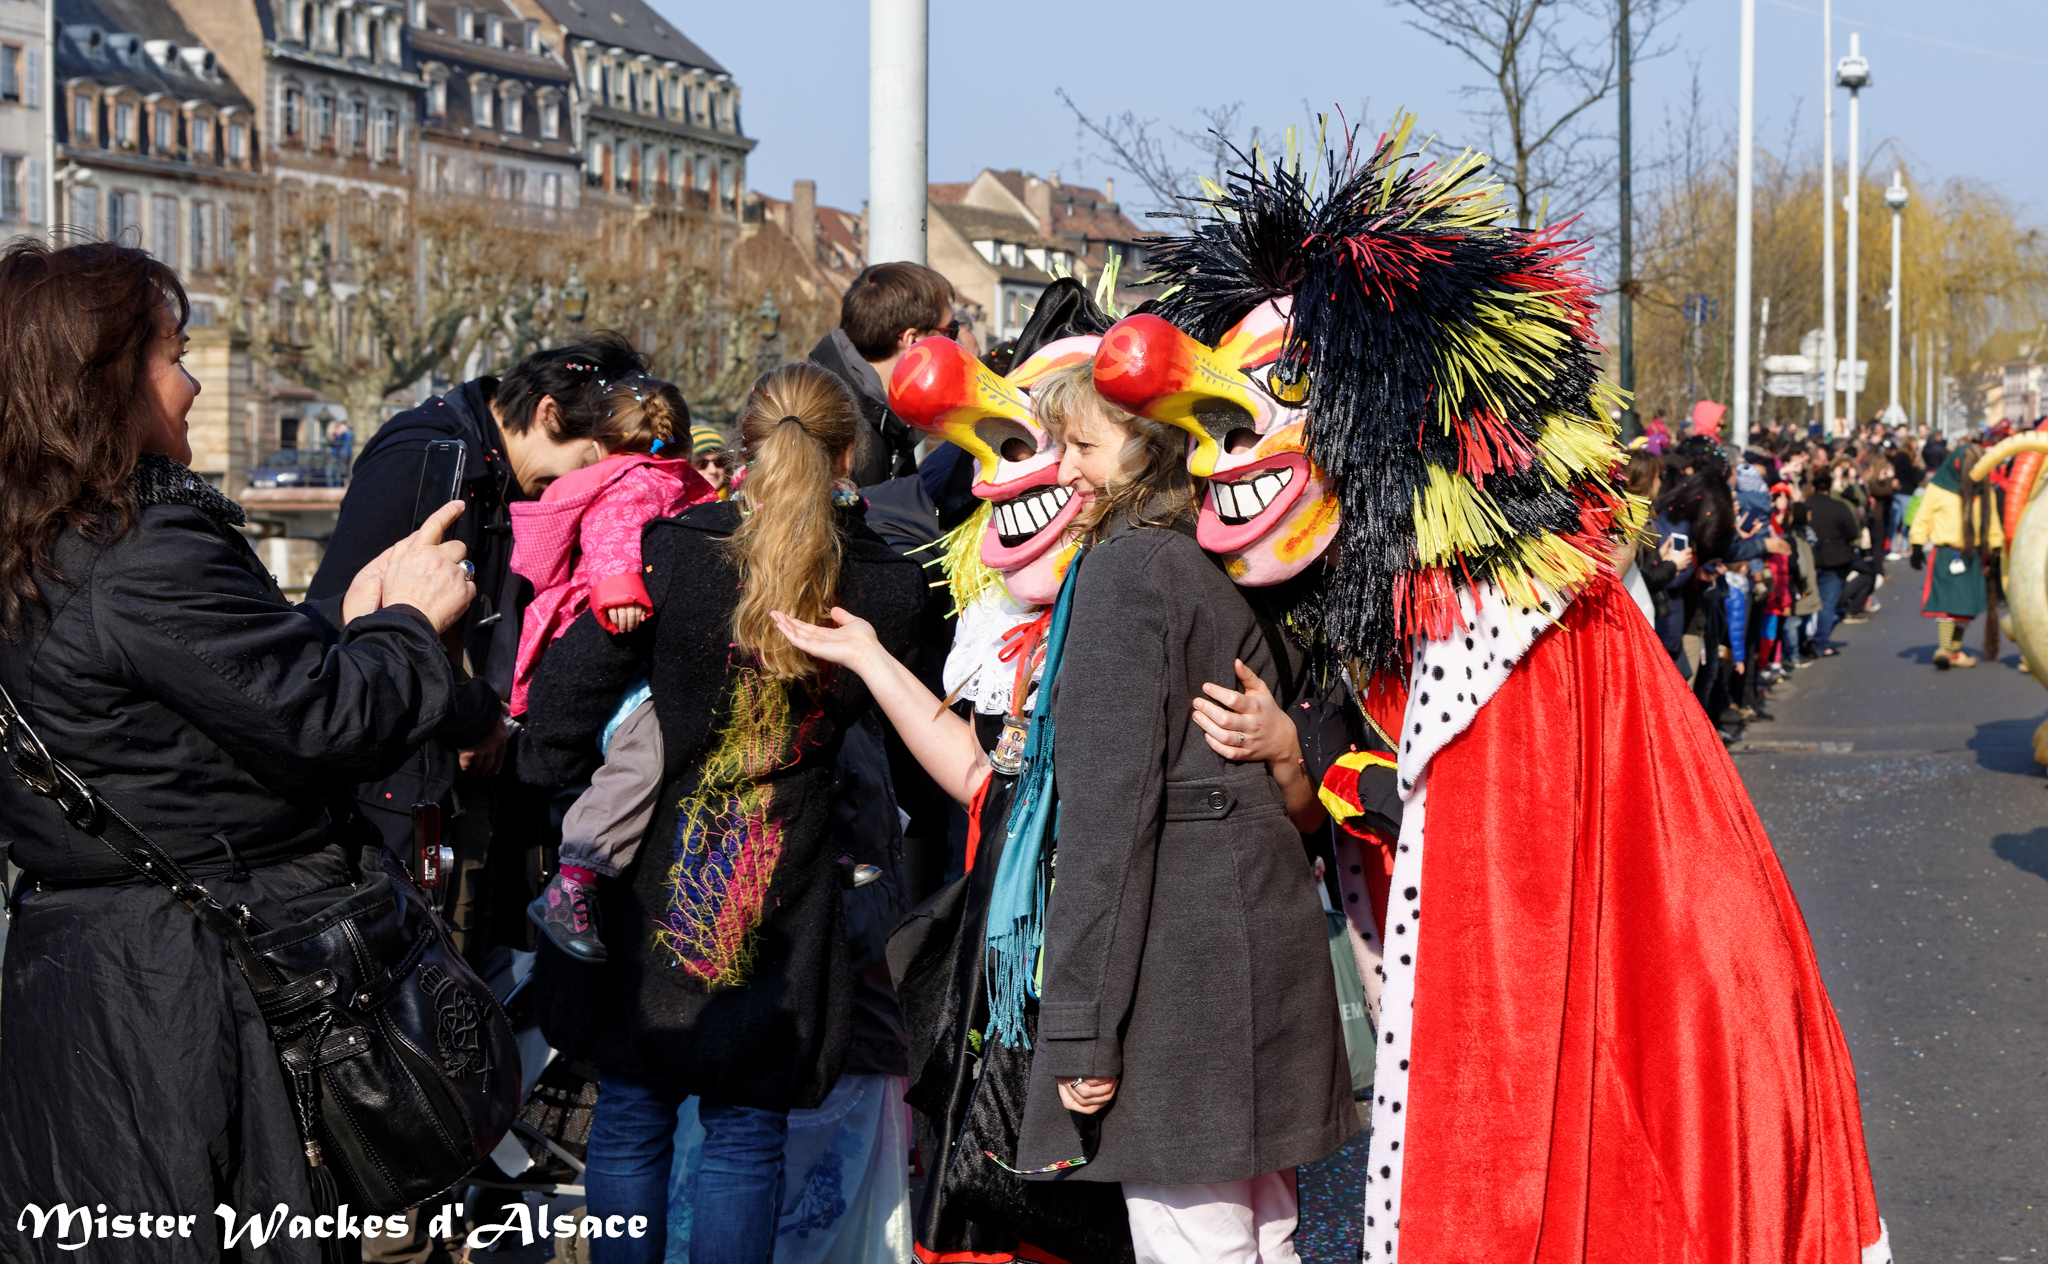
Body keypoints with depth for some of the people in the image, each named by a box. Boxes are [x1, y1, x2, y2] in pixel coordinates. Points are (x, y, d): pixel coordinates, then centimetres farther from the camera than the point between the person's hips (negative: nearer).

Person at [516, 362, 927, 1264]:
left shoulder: (667, 553, -11)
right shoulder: (888, 586, -6)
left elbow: (566, 697, -8)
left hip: (649, 890, 0)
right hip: (783, 907, 1)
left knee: (630, 1119, 14)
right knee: (747, 1138, 11)